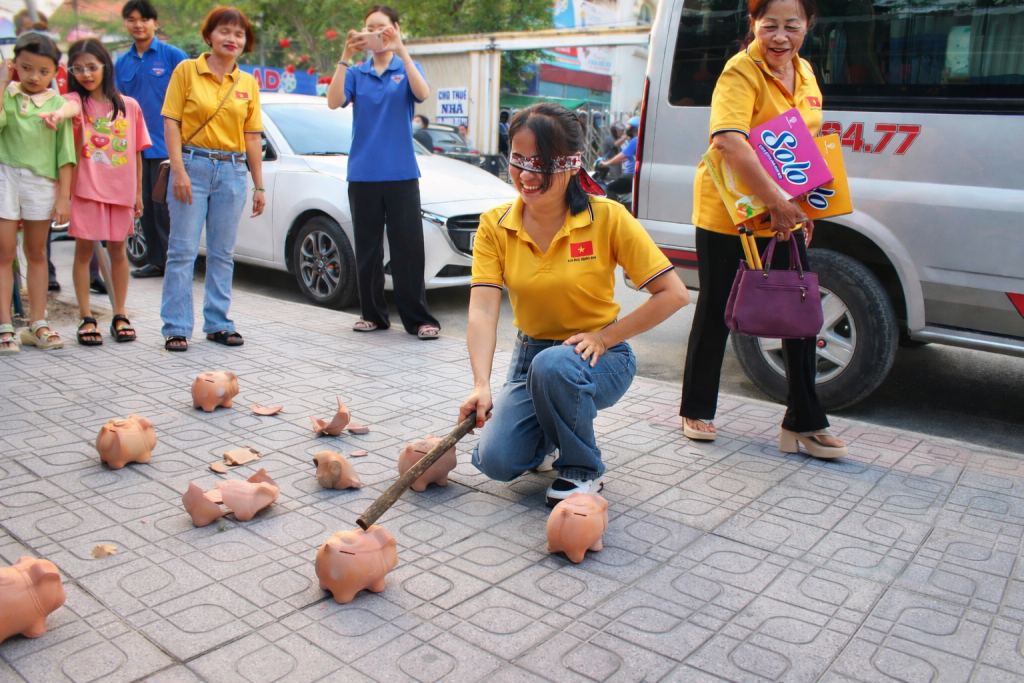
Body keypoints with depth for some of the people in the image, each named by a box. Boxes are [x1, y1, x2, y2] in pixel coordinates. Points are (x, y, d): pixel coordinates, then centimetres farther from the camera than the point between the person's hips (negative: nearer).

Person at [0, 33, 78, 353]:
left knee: (37, 253, 11)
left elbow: (64, 154, 3)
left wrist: (64, 196, -2)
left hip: (42, 182, 1)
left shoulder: (58, 104, 4)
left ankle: (37, 325, 17)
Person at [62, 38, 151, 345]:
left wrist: (138, 192, 9)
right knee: (84, 250, 2)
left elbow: (136, 152, 9)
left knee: (118, 250, 9)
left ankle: (120, 316, 19)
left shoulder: (129, 106, 6)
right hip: (86, 188, -2)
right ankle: (86, 318, 10)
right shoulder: (76, 100, 1)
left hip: (121, 189, 2)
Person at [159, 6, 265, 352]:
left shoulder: (248, 83, 10)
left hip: (232, 171, 3)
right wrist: (179, 170, -13)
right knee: (183, 251, -2)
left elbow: (253, 136, 10)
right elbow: (171, 122, -3)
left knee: (223, 254, 8)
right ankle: (176, 327, 4)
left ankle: (218, 323, 17)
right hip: (193, 164, -3)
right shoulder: (187, 70, 1)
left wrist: (259, 186, 7)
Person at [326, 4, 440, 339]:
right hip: (363, 173, 2)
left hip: (401, 173, -2)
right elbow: (334, 101, -5)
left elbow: (422, 93, -13)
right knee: (368, 248, 7)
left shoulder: (407, 69, 9)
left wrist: (400, 50, -22)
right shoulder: (356, 73, 12)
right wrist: (345, 57, -13)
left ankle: (419, 319, -1)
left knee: (408, 246, -5)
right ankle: (373, 314, 17)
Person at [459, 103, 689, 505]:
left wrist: (605, 337, -19)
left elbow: (674, 294, -15)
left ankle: (583, 470, -7)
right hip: (531, 353, 3)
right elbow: (483, 309, -20)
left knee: (553, 365, -37)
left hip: (600, 356, -2)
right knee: (497, 459, -18)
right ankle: (545, 436, 20)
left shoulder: (607, 218, -16)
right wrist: (482, 386, -35)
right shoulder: (495, 226, -8)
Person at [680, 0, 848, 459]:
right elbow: (727, 140, -34)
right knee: (716, 312, 4)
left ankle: (804, 422, 16)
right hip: (728, 213, -7)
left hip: (786, 217, 7)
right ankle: (696, 410, 22)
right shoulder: (741, 72, -16)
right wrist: (775, 200, -36)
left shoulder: (804, 72, 9)